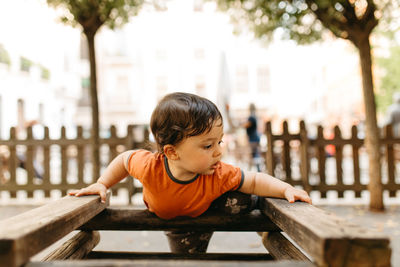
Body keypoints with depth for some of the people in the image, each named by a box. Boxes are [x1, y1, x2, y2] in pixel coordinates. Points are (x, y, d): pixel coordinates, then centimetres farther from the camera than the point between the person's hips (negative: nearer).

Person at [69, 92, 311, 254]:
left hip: (208, 208, -1)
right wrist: (102, 184, -19)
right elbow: (125, 159, -19)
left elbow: (254, 181, -28)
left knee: (239, 202, -28)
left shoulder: (219, 175, -38)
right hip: (173, 219, 1)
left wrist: (286, 189, -43)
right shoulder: (150, 167, -40)